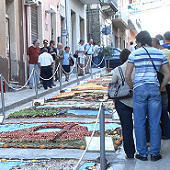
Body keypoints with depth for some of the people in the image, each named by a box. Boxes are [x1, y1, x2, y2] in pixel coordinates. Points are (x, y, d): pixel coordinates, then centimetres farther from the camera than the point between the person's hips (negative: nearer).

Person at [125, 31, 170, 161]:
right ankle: (155, 153, 14)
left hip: (139, 89, -2)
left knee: (140, 123, 7)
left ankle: (142, 153, 13)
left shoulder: (134, 54, -1)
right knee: (155, 123, 8)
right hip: (154, 89, 2)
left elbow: (127, 76, -3)